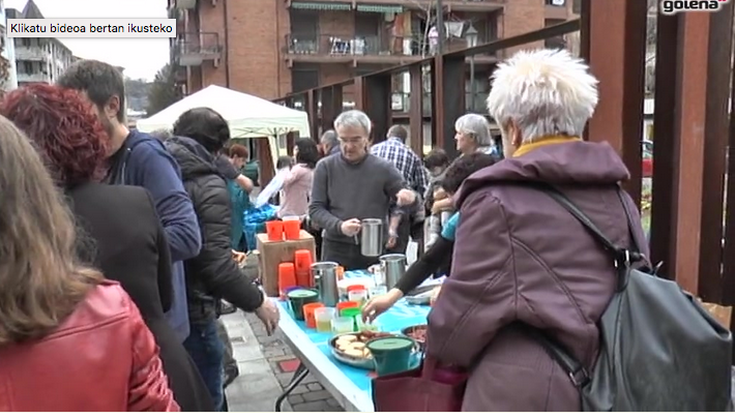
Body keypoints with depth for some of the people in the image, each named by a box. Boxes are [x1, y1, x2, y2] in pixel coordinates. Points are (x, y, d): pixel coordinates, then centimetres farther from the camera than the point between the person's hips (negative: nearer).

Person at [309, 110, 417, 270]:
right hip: (336, 251, 0)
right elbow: (315, 208, 1)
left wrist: (410, 197, -19)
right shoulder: (326, 167, 2)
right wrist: (339, 226, -17)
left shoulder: (383, 168, 2)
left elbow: (407, 198, 7)